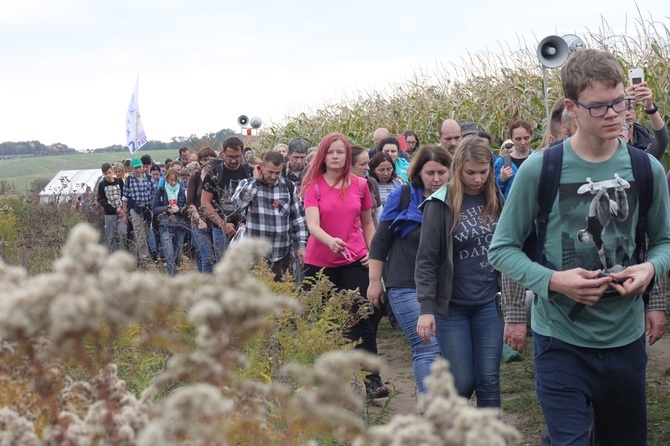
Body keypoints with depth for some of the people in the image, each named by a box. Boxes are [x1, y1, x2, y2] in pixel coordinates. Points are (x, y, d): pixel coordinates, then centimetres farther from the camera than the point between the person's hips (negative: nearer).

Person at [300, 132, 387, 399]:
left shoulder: (360, 185, 5)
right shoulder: (314, 186, -2)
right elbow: (312, 224, -16)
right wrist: (331, 241, -35)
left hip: (354, 262, 1)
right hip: (320, 262, -1)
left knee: (362, 320, -8)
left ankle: (372, 380, -9)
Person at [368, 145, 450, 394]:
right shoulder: (403, 197, -2)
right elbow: (380, 241, 0)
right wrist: (375, 281, -2)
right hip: (408, 287, -4)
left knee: (446, 350, 8)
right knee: (428, 348, -14)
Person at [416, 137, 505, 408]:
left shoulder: (496, 200, 5)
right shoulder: (440, 205, -9)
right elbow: (426, 261, -9)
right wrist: (426, 309, -15)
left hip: (489, 304, 4)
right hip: (452, 306, -4)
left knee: (488, 382, 4)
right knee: (462, 383, -2)